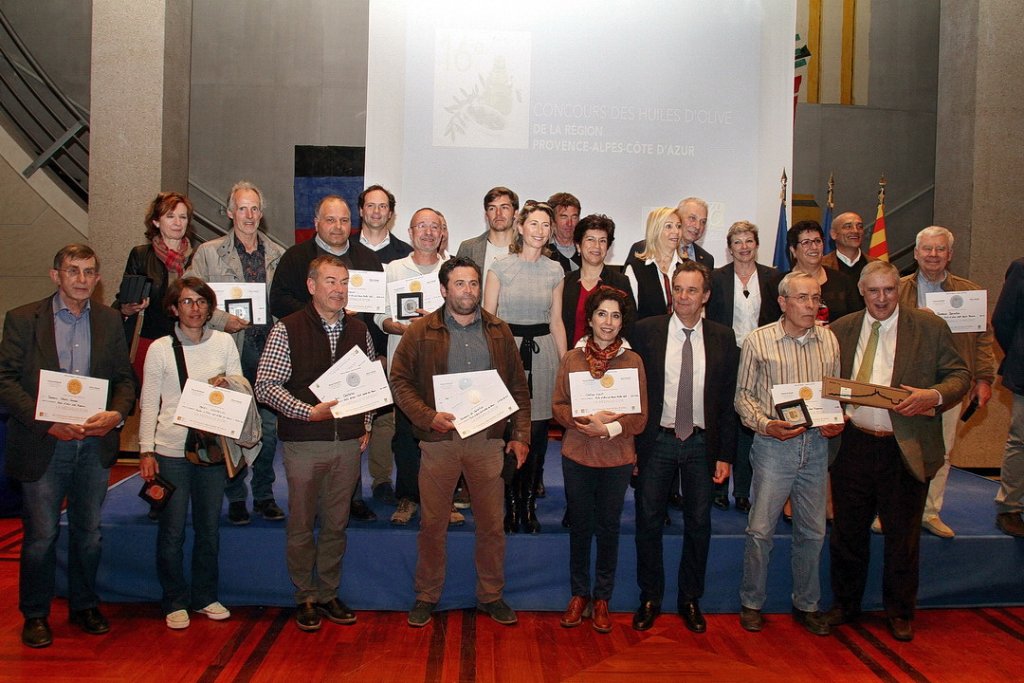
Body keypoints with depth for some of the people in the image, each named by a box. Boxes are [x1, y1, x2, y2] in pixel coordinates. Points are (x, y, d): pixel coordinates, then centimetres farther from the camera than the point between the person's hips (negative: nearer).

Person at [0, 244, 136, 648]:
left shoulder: (109, 321, 6)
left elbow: (124, 377, 8)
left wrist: (117, 414, -11)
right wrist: (46, 422, -17)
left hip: (95, 444, 3)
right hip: (43, 445, -3)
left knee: (88, 531, 14)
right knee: (41, 535, 6)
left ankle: (84, 606, 30)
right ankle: (35, 616, 23)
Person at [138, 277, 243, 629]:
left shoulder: (224, 342, 4)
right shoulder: (160, 348, -1)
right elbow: (149, 404, 1)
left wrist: (226, 384, -14)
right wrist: (146, 451, -6)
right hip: (171, 450, -2)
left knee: (209, 527, 11)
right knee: (172, 530, 3)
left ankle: (205, 596, 27)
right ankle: (175, 601, 19)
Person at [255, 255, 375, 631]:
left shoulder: (359, 331, 8)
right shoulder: (287, 330, -6)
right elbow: (266, 385, -11)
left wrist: (365, 425, 9)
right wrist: (309, 412, -19)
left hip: (348, 443, 4)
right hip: (304, 442, -4)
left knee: (336, 524, 12)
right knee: (301, 524, 7)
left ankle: (329, 594, 26)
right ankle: (305, 598, 22)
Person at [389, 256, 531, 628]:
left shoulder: (499, 332, 8)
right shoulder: (420, 332, 1)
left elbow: (519, 387, 10)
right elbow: (400, 381, -1)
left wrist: (520, 435, 3)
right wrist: (428, 416, -15)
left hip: (488, 441, 2)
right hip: (439, 440, -2)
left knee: (492, 524, 9)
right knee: (432, 524, 7)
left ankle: (490, 596, 26)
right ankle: (426, 596, 24)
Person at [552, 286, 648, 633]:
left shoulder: (633, 361, -1)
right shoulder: (571, 358, 2)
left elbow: (640, 417, -3)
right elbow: (558, 407, 1)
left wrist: (608, 428, -18)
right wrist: (588, 419, -16)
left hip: (617, 458, 0)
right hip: (577, 456, 1)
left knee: (609, 528, 9)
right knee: (579, 526, 11)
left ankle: (602, 598, 24)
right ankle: (579, 594, 26)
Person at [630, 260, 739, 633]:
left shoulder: (722, 338, 2)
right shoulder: (646, 330, -2)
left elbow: (727, 401, 3)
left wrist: (725, 454, 0)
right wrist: (631, 442, -5)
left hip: (701, 442, 1)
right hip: (657, 439, -1)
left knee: (699, 523, 10)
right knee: (649, 521, 6)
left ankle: (690, 599, 27)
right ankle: (650, 598, 23)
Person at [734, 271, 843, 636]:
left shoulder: (829, 340, 6)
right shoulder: (758, 340, -4)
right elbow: (744, 394, -1)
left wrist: (837, 421, -4)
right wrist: (766, 424, -16)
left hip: (816, 444, 4)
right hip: (774, 443, -4)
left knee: (812, 531, 12)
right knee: (760, 529, 1)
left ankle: (806, 604, 28)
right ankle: (751, 602, 19)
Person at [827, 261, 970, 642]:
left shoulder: (930, 328, 0)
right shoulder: (840, 330, 6)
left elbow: (960, 376, 0)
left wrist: (934, 395, -21)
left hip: (906, 450, -2)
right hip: (852, 446, 2)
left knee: (903, 537, 11)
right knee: (847, 534, 12)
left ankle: (900, 613, 30)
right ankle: (845, 605, 31)